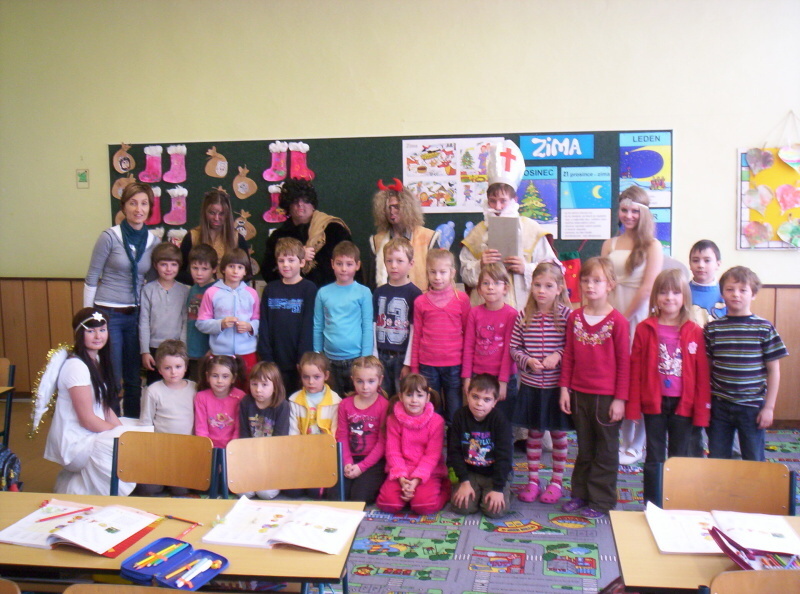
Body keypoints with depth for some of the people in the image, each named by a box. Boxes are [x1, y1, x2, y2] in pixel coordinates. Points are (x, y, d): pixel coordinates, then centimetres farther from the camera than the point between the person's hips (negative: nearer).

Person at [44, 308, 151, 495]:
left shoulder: (97, 359, 10)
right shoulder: (75, 366, -18)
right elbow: (87, 419, -19)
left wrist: (122, 429, -3)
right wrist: (120, 433, -11)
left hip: (92, 431, 9)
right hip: (75, 443, -9)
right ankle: (78, 488, -5)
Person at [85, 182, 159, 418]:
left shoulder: (154, 241, 3)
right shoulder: (110, 237, -8)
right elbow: (91, 279, -4)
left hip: (136, 316, 4)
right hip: (108, 314, -4)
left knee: (134, 379, 12)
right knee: (111, 380, 2)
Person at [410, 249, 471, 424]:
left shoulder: (462, 299, -1)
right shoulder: (420, 302, 2)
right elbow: (416, 336, 7)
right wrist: (414, 368, 7)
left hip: (454, 365, -1)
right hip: (427, 365, 1)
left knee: (455, 414, 8)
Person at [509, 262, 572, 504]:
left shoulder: (566, 315, -9)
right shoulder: (523, 316, -2)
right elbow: (514, 348, 2)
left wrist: (558, 355, -21)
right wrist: (528, 361, -14)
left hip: (557, 385, -2)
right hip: (531, 385, 2)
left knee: (558, 434, 11)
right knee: (534, 433, 14)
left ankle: (557, 481, 26)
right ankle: (533, 480, 27)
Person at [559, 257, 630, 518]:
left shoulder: (617, 321, -10)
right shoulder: (575, 317, 3)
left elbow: (624, 362, -8)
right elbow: (568, 356, 7)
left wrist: (620, 399, -10)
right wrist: (564, 388, 3)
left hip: (606, 396, -4)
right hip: (579, 393, 4)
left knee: (606, 451, 9)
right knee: (584, 449, 17)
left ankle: (601, 500, 20)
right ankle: (581, 494, 29)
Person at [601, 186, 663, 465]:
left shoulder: (652, 246, -1)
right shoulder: (610, 244, 11)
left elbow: (647, 287, -9)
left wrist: (625, 316, -10)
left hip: (638, 318, -4)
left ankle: (636, 446, 8)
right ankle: (625, 441, 18)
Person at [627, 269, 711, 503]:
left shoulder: (695, 332, -2)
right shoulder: (644, 329, -3)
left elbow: (702, 374, -1)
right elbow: (635, 369, -2)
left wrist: (702, 410, -4)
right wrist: (633, 406, -5)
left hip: (683, 404, 0)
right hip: (653, 403, 0)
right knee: (654, 458, 10)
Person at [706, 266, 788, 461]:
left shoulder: (764, 329, -3)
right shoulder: (713, 328, 0)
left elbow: (773, 371, -1)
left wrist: (769, 407, -4)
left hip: (752, 407, -1)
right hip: (719, 406, 2)